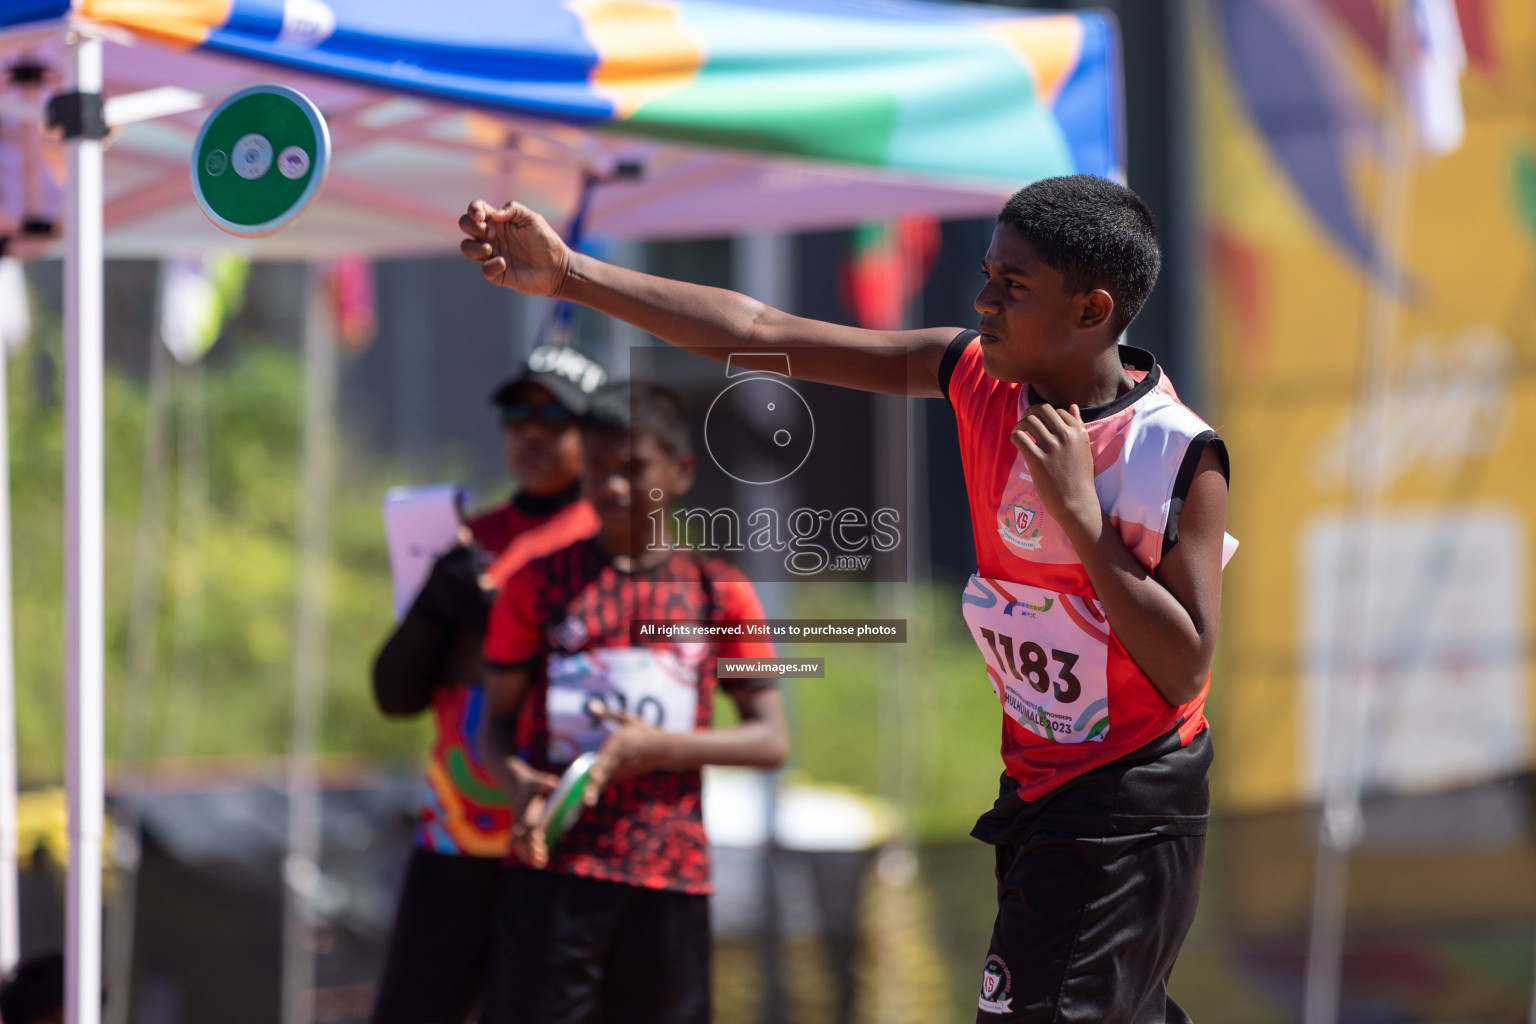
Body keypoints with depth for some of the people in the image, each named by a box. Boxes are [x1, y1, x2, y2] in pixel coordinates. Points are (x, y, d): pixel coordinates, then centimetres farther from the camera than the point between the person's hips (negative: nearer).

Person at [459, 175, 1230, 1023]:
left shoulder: (1181, 456, -19)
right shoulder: (980, 377, -3)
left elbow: (1183, 674, -21)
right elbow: (764, 336, -5)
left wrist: (1080, 513, -27)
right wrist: (573, 276, -9)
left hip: (1122, 816, -7)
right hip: (1031, 785, 7)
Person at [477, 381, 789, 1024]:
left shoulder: (718, 592, 7)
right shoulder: (542, 583, 6)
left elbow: (770, 741, 4)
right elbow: (495, 721, 6)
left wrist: (660, 747, -12)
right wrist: (519, 782, -17)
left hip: (672, 873, 1)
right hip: (557, 864, -1)